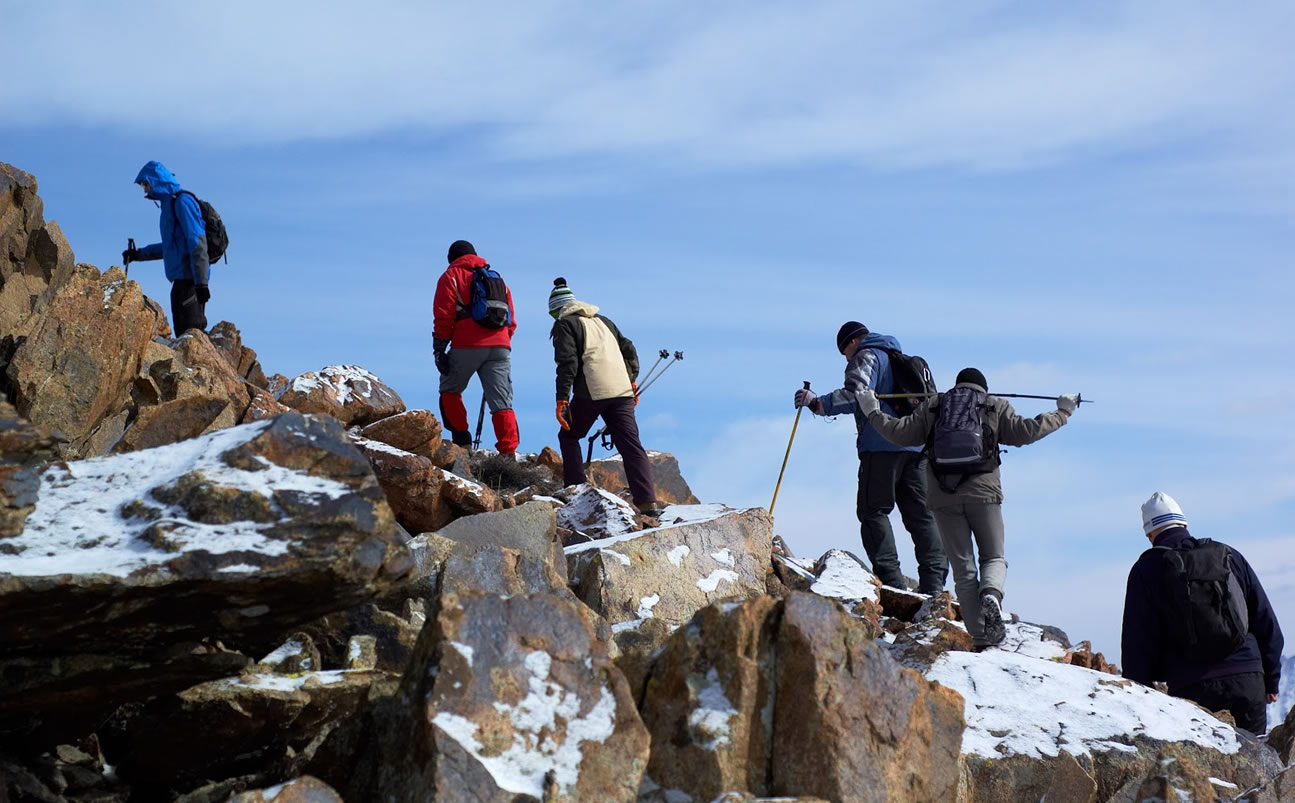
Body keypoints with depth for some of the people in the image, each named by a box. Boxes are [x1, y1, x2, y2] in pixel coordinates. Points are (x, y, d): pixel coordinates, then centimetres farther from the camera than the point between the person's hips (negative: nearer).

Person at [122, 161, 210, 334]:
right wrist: (139, 254, 31)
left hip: (189, 278, -10)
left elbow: (198, 242, -18)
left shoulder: (182, 201, -9)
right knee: (183, 332, 9)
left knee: (190, 332, -14)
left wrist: (201, 282, -23)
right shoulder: (169, 204, 21)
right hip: (181, 280, 10)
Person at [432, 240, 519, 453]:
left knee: (450, 391, 17)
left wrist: (439, 349, -1)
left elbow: (443, 317, -1)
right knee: (502, 402, 0)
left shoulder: (451, 276, 10)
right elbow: (511, 320, 22)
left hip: (467, 346, -4)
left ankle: (461, 441, 6)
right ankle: (508, 452, -13)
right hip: (500, 347, 4)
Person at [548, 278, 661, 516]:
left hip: (590, 393, -5)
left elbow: (567, 362, -7)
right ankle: (647, 502, -14)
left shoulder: (564, 325, 7)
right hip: (622, 391, 5)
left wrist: (562, 399, -9)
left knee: (568, 436, 18)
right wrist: (632, 380, 31)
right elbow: (628, 349, 24)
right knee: (631, 444, -1)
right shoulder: (603, 321, 26)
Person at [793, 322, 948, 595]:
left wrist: (818, 403, -15)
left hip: (882, 446, -8)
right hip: (916, 446, 8)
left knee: (873, 510, -4)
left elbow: (857, 395, -16)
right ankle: (933, 580, 0)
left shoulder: (866, 356, 1)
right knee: (920, 513, 7)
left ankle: (889, 577, -15)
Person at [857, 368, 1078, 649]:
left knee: (963, 568, 5)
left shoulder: (932, 407, 14)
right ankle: (991, 595, -23)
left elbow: (900, 433, 9)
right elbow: (1025, 431, 0)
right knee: (993, 557, 12)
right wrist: (1061, 412, 12)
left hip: (943, 497, 1)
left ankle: (980, 636, -4)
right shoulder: (995, 407, 10)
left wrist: (873, 413, 25)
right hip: (983, 493, -1)